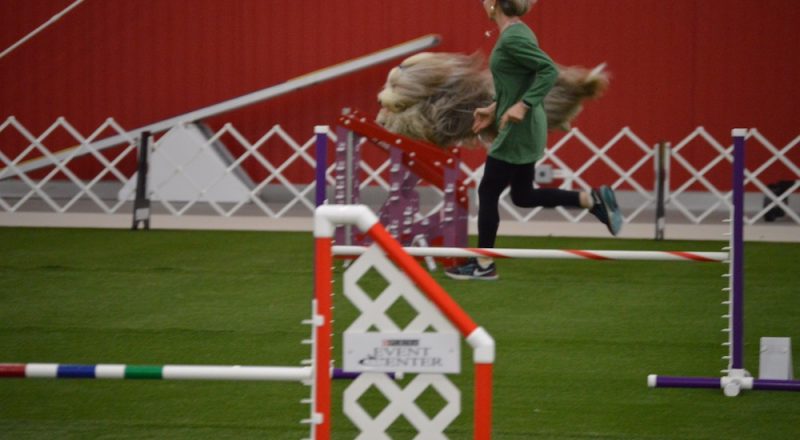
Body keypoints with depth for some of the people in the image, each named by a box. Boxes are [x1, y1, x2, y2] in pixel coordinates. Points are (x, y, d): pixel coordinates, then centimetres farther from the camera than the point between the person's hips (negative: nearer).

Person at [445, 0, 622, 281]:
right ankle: (592, 200, 13)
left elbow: (549, 70, -26)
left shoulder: (513, 38, -19)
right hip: (522, 131, 10)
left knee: (488, 193, 1)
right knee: (523, 196, 17)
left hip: (518, 131, -10)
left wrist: (522, 106, -30)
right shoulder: (515, 33, 10)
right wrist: (494, 109, 18)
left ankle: (483, 265, 10)